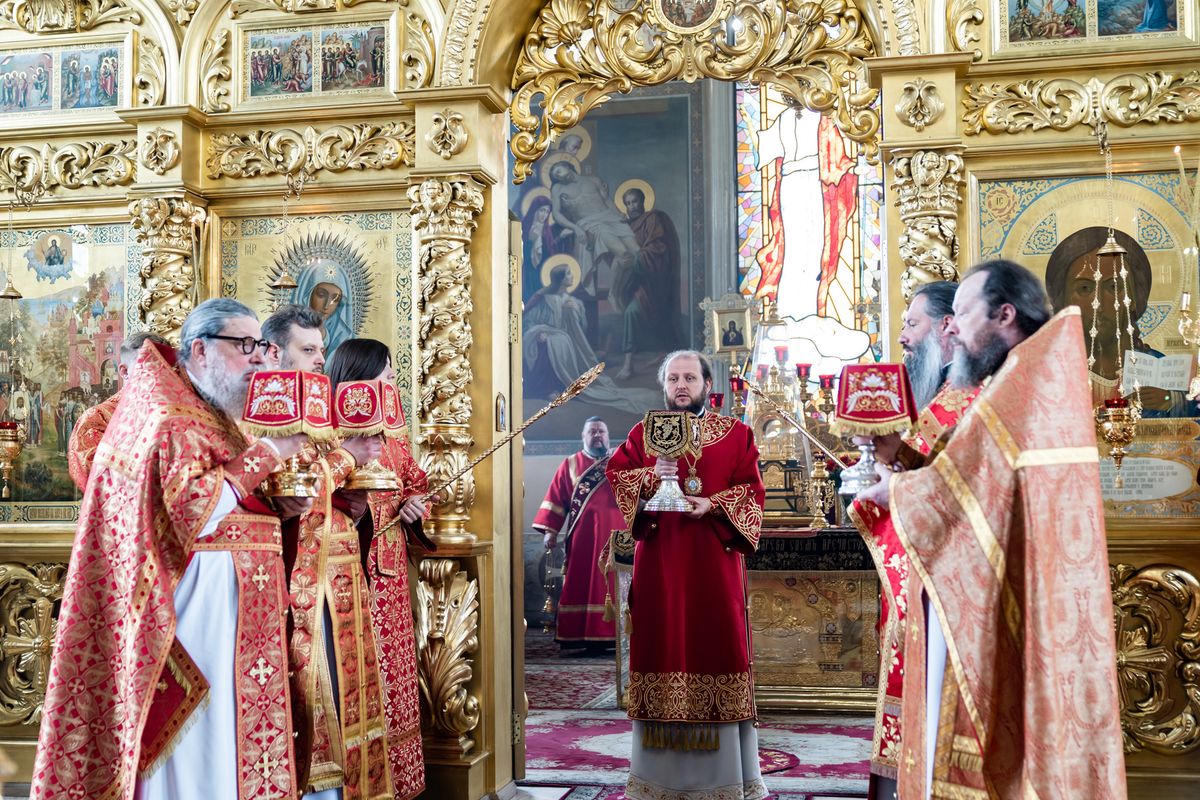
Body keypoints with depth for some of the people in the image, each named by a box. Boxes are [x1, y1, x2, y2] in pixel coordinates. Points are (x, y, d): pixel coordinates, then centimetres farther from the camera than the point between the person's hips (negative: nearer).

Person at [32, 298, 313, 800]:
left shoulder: (216, 416, 16)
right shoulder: (170, 418, -12)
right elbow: (190, 512, -23)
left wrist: (278, 506, 4)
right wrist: (264, 454, -19)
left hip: (237, 599, 9)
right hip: (201, 596, -9)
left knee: (235, 731, 11)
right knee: (202, 738, -5)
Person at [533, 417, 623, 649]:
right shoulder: (570, 465, 12)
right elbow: (555, 499, 7)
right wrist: (550, 530, -1)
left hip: (614, 534, 0)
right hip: (581, 535, 0)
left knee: (611, 585, -3)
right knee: (580, 586, -1)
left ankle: (611, 634, 0)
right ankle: (580, 636, 0)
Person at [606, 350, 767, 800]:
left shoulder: (736, 434, 7)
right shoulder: (643, 433, 11)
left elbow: (751, 490, 1)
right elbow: (615, 476, 3)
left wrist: (714, 505, -16)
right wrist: (650, 477, -14)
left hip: (714, 559, -1)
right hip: (659, 559, 1)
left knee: (717, 640, 0)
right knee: (663, 641, 1)